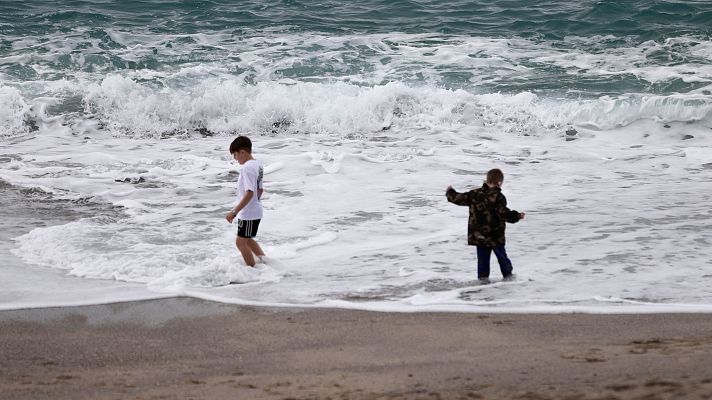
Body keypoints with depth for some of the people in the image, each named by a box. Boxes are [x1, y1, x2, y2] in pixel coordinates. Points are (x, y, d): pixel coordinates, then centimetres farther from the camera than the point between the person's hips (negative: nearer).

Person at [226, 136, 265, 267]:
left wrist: (234, 212, -27)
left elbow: (249, 193, -28)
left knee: (241, 242, 2)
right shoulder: (258, 164, 8)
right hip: (256, 211, 10)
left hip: (248, 213, -10)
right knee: (247, 240, 23)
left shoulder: (247, 167, -22)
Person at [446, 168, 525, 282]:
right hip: (495, 235, -4)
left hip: (478, 234, 4)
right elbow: (503, 213, -21)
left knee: (482, 256, 11)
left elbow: (459, 199, 6)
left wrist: (450, 192, 25)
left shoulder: (474, 194, -3)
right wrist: (517, 216, -9)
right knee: (501, 254, 11)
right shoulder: (498, 197, -17)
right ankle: (507, 274, 21)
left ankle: (483, 276, 10)